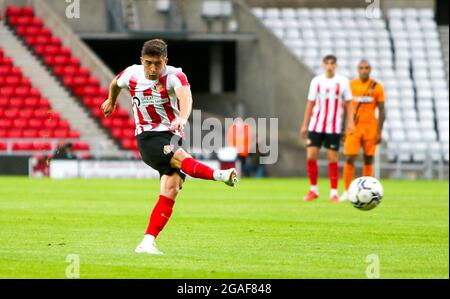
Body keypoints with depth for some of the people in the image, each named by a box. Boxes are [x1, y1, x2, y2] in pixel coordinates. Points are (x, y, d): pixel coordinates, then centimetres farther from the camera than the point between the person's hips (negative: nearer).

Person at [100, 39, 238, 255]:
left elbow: (185, 95, -36)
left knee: (171, 190, -11)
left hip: (172, 136, 1)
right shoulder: (131, 74, -2)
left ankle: (148, 242, -9)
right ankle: (219, 175, -40)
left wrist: (182, 118, -57)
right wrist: (111, 101, 43)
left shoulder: (174, 76, -13)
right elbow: (115, 83, 24)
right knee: (180, 157, -33)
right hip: (147, 138, -1)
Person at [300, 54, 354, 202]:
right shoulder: (316, 81, 6)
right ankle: (313, 190, 10)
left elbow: (348, 103, 3)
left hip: (334, 127, -2)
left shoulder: (343, 82, 0)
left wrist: (350, 122, -9)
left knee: (333, 159, -2)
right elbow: (310, 103, 10)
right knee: (310, 156, -4)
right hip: (316, 125, 2)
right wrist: (305, 125, 8)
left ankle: (334, 193, 5)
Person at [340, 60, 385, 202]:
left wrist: (379, 132, -5)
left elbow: (381, 110, 1)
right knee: (349, 159, -7)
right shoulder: (351, 85, 2)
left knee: (368, 159, 4)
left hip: (370, 127, 0)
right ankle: (346, 192, 0)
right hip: (353, 127, 0)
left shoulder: (377, 87, -1)